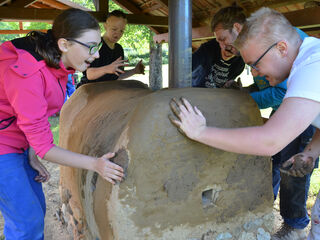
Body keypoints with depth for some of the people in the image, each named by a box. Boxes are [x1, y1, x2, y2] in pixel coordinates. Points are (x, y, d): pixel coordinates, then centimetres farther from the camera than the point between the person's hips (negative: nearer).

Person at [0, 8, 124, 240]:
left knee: (37, 210, 17)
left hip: (19, 143, 8)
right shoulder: (26, 72, -31)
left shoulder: (57, 63, -5)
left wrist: (32, 156, 1)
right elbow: (43, 146, -26)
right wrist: (95, 164, -26)